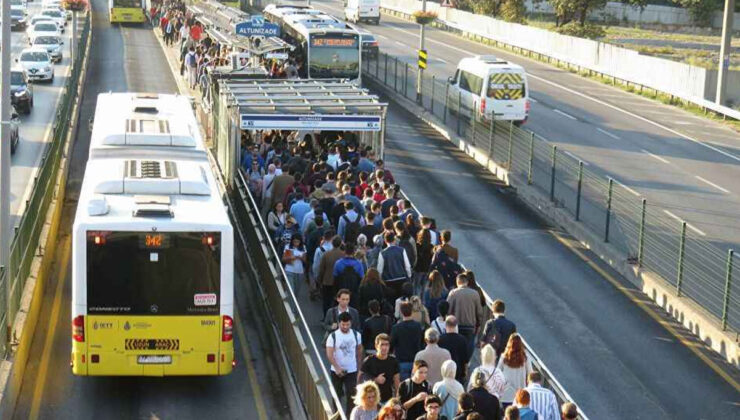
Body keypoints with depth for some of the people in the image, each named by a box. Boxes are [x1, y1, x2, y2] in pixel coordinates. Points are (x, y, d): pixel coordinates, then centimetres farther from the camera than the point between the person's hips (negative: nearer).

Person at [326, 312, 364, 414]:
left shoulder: (356, 335, -3)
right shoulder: (333, 336, -12)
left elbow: (359, 350, 11)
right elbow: (329, 354, -16)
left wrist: (358, 365, 14)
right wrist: (337, 368, -25)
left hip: (352, 371, 1)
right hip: (337, 371, -1)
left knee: (351, 394, -6)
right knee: (337, 394, 12)